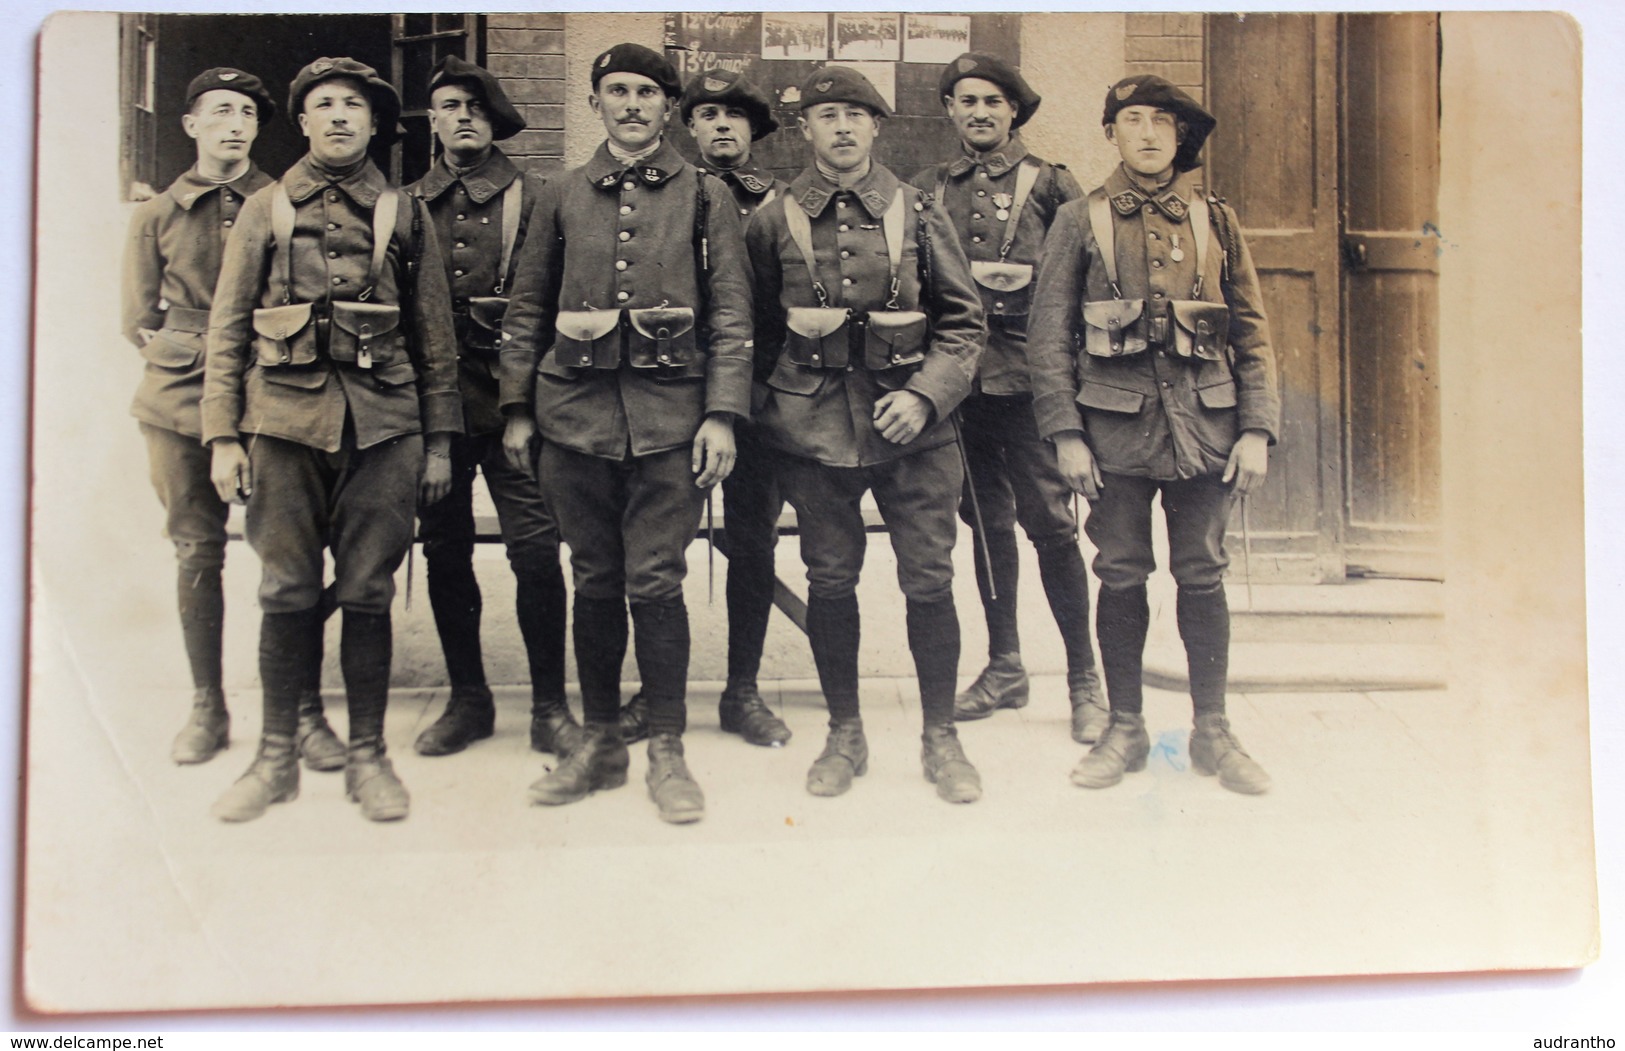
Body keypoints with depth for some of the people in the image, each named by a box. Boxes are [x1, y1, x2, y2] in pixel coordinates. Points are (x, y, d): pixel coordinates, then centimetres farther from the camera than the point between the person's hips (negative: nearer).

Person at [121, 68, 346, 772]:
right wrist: (209, 348, -3)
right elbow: (140, 325, 11)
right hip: (183, 400, 2)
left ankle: (304, 712, 3)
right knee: (197, 553, 5)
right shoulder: (156, 217, 13)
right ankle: (207, 710, 16)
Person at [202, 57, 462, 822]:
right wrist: (222, 435, 0)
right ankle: (276, 758, 14)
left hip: (383, 422, 0)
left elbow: (435, 336, 12)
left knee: (369, 592, 3)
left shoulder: (405, 216, 11)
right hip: (287, 416, 0)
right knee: (287, 591, 3)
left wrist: (439, 441, 7)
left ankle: (367, 756, 14)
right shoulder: (264, 211, 10)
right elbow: (227, 328, 8)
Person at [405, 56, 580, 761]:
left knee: (535, 550, -7)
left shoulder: (531, 198, 5)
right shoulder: (408, 205, 14)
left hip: (510, 397, -3)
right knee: (444, 550, 8)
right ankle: (467, 699, 22)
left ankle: (550, 707, 5)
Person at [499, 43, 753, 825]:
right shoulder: (562, 198, 12)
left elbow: (732, 314, 2)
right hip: (575, 415, 2)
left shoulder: (705, 198, 7)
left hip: (668, 417, -2)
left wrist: (722, 414, -6)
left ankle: (667, 752, 10)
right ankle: (600, 743, 20)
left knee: (655, 582, -3)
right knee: (595, 581, 8)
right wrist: (517, 408, 8)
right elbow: (526, 310, 14)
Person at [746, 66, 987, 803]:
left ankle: (941, 737, 17)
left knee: (930, 582, 1)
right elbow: (758, 332, 12)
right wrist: (774, 410, 5)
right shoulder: (773, 224, 4)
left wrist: (925, 394, -10)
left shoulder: (918, 215, 4)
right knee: (829, 582, 8)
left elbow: (964, 321, 4)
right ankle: (844, 734, 24)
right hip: (814, 431, 1)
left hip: (912, 429, 0)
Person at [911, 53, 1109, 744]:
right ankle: (1004, 668, 22)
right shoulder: (929, 189, 13)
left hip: (1028, 378, -3)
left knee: (1051, 523, -5)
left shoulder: (1047, 183, 5)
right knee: (987, 522, 11)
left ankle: (1084, 677, 5)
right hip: (959, 378, 4)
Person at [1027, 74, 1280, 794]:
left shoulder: (1215, 221, 10)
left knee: (1202, 575, 6)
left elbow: (1252, 331, 9)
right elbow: (1049, 334, 1)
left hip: (1205, 422, 2)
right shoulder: (1081, 222, 5)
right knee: (1121, 576, 3)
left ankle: (1212, 731, 17)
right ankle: (1125, 728, 16)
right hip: (1116, 423, -1)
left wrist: (1257, 429, 0)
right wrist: (1065, 432, -6)